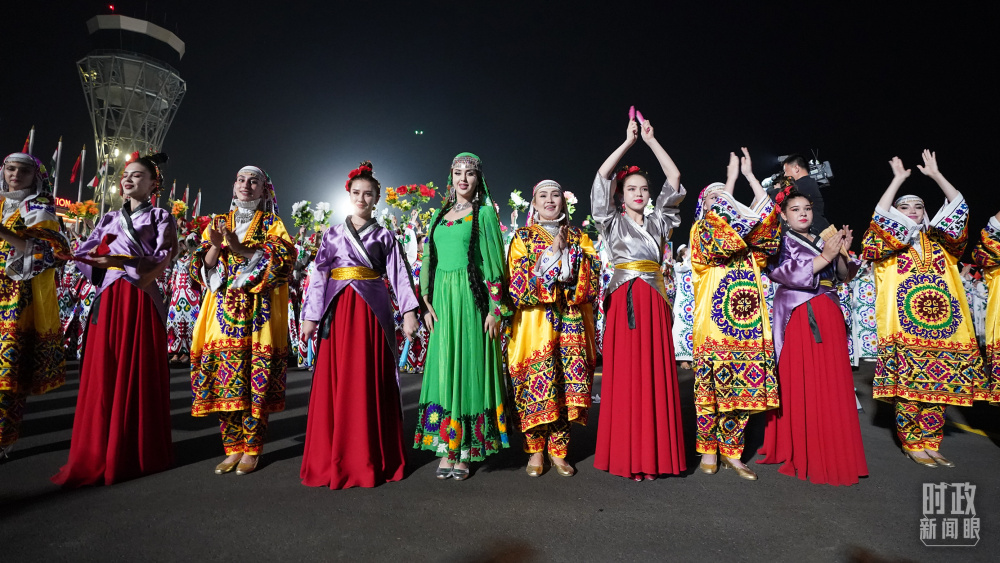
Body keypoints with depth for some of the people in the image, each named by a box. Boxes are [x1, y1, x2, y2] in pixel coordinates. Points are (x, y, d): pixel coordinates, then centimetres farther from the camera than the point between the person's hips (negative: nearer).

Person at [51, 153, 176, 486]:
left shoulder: (160, 217, 7)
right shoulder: (110, 219, 21)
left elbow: (162, 259, -6)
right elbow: (83, 253, 14)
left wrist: (121, 261, -16)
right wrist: (96, 256, -7)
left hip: (141, 300, -4)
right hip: (108, 299, 4)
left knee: (138, 372, -2)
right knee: (103, 373, 2)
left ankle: (137, 452, 7)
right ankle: (99, 454, 11)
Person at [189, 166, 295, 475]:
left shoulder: (272, 223, 9)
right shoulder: (218, 222, 18)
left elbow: (284, 258, -9)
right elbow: (201, 267, 9)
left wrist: (239, 247, -18)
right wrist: (216, 246, -11)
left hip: (259, 311, -3)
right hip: (223, 310, 3)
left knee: (256, 380, -5)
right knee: (224, 378, 0)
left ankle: (252, 449, 7)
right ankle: (233, 447, 13)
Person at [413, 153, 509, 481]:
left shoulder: (484, 211, 3)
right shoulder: (440, 215, 17)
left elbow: (494, 261, -3)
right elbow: (430, 262, 15)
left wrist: (495, 307, -9)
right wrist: (427, 303, 5)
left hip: (471, 297, -4)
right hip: (442, 297, 4)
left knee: (469, 366, -2)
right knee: (444, 367, 3)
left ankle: (466, 452, 8)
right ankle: (446, 449, 12)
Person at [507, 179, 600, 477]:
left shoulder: (579, 238, 14)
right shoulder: (523, 237, 7)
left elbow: (592, 282, 2)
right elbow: (518, 287, -7)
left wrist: (568, 255, -11)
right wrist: (552, 253, -9)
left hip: (572, 324, 2)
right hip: (534, 323, -2)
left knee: (568, 384, 0)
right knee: (535, 384, -3)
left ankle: (558, 450, 15)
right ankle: (535, 450, 15)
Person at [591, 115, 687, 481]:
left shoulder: (658, 223, 17)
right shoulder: (613, 223, 9)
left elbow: (674, 180, 12)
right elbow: (602, 177, -1)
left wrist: (651, 140, 10)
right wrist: (628, 142, 2)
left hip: (654, 302, 3)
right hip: (624, 301, -3)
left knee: (655, 376, 1)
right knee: (625, 377, -3)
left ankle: (653, 455, 10)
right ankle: (626, 458, 4)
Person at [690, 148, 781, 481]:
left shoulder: (747, 238, 18)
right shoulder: (701, 231, 4)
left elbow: (766, 213, 5)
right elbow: (720, 219, -15)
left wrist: (749, 175, 6)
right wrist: (731, 178, -9)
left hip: (748, 326, 5)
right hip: (714, 324, -5)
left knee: (743, 390, 7)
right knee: (711, 390, 0)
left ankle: (731, 453, 19)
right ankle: (708, 451, 15)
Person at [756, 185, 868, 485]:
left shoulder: (823, 241, 19)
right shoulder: (780, 242, 2)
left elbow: (842, 277, 15)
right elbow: (784, 273, -14)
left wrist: (841, 253, -1)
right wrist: (824, 257, -15)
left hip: (829, 318, 6)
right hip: (799, 318, -6)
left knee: (832, 384, 6)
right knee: (801, 384, -6)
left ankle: (833, 453, 18)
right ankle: (801, 453, 4)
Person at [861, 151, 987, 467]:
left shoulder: (938, 243, 15)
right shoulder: (888, 245, 4)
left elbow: (959, 208, 9)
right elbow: (880, 215, -12)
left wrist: (935, 175, 9)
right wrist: (898, 179, -6)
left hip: (944, 327, 4)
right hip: (905, 331, -4)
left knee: (939, 390, 6)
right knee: (908, 389, -3)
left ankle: (930, 444, 18)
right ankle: (912, 445, 10)